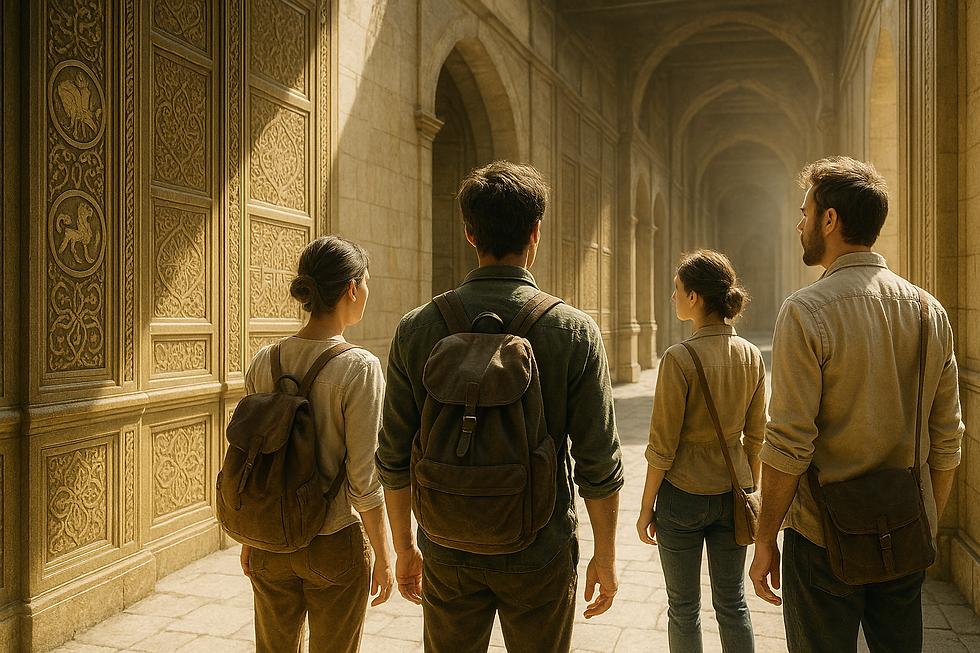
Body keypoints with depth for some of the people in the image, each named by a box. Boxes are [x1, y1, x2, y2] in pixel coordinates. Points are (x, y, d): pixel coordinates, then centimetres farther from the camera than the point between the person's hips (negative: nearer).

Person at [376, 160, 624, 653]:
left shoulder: (416, 329, -7)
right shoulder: (574, 332, -12)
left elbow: (394, 456, -3)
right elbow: (599, 462, -10)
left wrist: (404, 547, 10)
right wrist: (605, 555, 3)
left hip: (448, 555, 2)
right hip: (540, 556, -1)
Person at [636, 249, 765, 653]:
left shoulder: (679, 359, -20)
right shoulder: (751, 355, -2)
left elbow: (663, 447, -15)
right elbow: (755, 437, 5)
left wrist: (646, 508, -5)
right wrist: (750, 491, 18)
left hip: (683, 495, -5)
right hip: (733, 493, 5)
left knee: (684, 608, 12)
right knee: (732, 604, 18)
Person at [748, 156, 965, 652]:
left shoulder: (806, 312, -17)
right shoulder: (930, 311, 1)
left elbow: (789, 445, -18)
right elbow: (946, 439, 6)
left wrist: (765, 540, -8)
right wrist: (929, 526, 18)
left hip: (824, 537, -5)